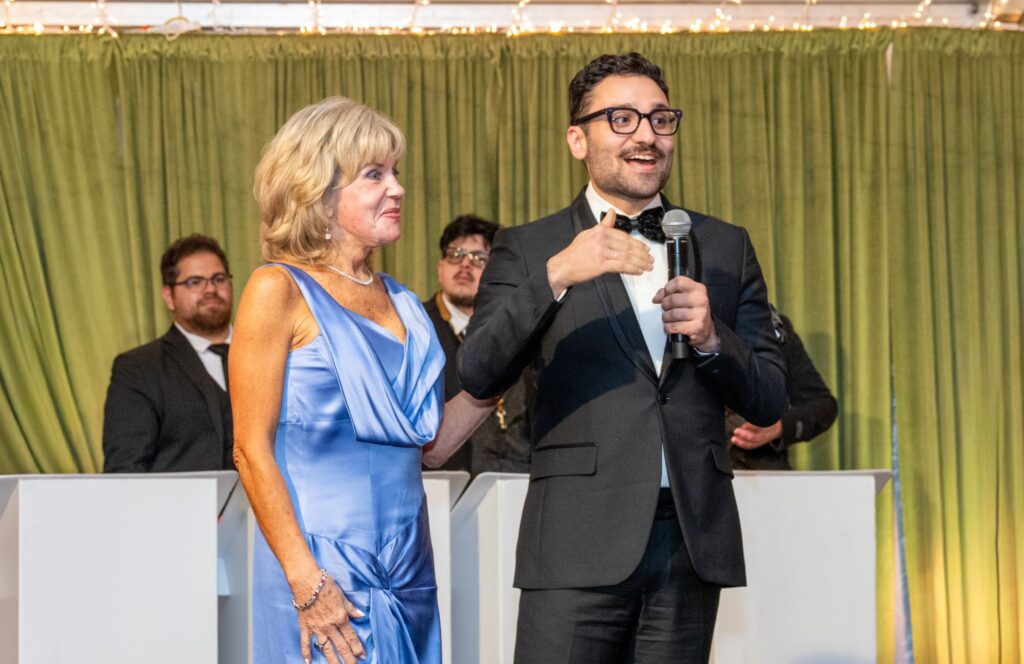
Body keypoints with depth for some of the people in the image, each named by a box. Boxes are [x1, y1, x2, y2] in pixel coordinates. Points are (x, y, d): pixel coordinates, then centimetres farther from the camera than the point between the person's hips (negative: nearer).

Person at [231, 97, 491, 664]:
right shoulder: (279, 289, -6)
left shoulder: (396, 299, 13)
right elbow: (252, 450, -11)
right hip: (324, 569, -6)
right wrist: (306, 582, -18)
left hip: (406, 571, 6)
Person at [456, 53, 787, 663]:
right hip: (580, 546, -3)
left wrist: (711, 338, -8)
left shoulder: (726, 247, 13)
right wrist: (554, 276, -22)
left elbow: (769, 403, 11)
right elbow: (478, 376, -9)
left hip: (693, 543, 3)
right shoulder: (528, 248, 5)